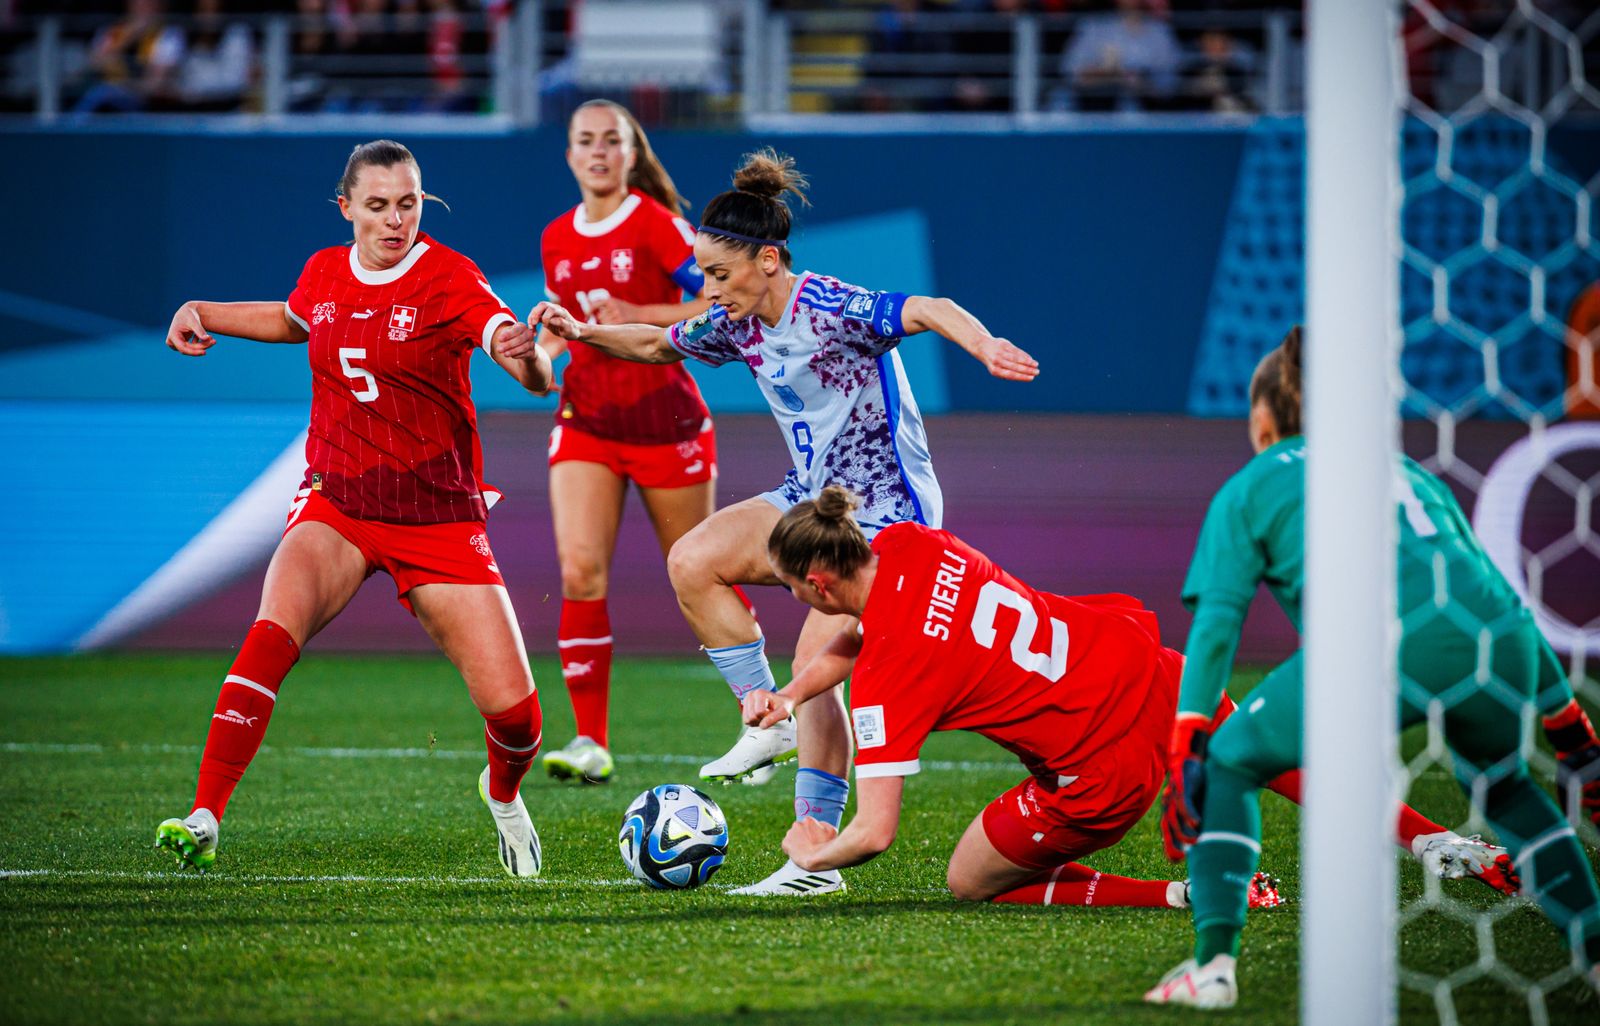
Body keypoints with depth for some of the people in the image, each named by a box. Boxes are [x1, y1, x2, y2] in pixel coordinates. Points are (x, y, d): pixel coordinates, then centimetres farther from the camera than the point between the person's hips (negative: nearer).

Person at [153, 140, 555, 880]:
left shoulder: (448, 279, -11)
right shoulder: (325, 274, 4)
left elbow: (533, 375, -27)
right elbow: (293, 320, 30)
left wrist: (525, 355, -50)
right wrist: (204, 313, 17)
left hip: (437, 514, -2)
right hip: (335, 505, 2)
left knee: (512, 709, -7)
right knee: (275, 628, -29)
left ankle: (504, 794, 31)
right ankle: (203, 820, -31)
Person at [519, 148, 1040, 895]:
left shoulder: (829, 310, -22)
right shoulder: (738, 326, 3)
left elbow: (926, 311, -37)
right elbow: (659, 344, 21)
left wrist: (985, 346, -57)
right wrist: (582, 332, 6)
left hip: (884, 511, -8)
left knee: (816, 662, -16)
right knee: (692, 562, -7)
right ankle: (769, 724, 2)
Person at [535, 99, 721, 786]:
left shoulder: (655, 223, -9)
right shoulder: (557, 239, 8)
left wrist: (639, 316, -21)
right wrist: (542, 347, 1)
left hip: (664, 417, -4)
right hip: (586, 419, 4)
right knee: (579, 571, -14)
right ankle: (591, 743, -13)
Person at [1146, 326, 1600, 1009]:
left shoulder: (1252, 486, 26)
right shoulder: (1411, 472, 38)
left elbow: (1216, 620, 12)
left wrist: (1187, 748, 7)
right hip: (1499, 638, 4)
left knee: (1228, 765, 15)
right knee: (1502, 786, 34)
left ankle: (1214, 964, 1)